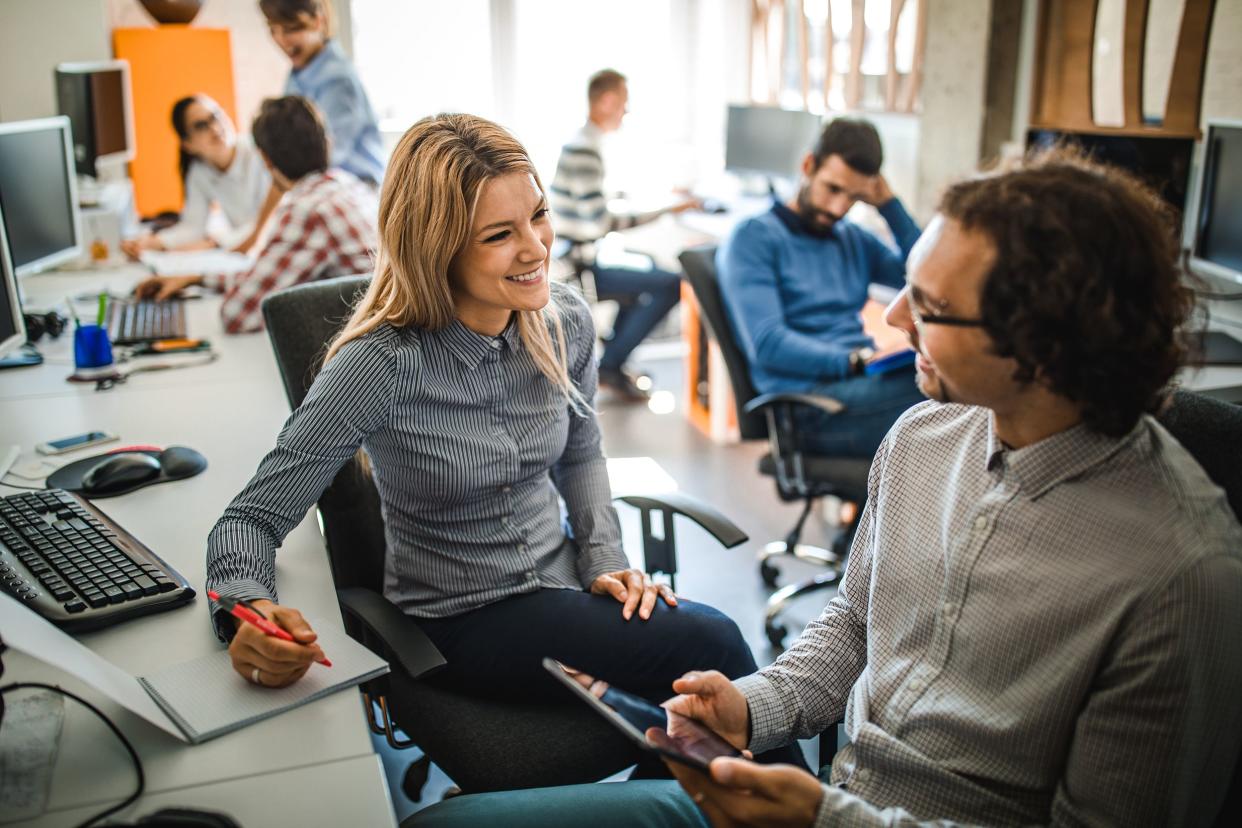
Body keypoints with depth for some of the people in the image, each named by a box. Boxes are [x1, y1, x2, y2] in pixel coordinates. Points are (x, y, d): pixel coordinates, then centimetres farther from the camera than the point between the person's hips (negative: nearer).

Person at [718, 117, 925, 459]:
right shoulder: (753, 238, 1)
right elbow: (766, 344, -11)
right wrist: (858, 360, -22)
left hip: (863, 384, 7)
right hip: (808, 402, -7)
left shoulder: (854, 239, 24)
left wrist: (889, 203, 13)